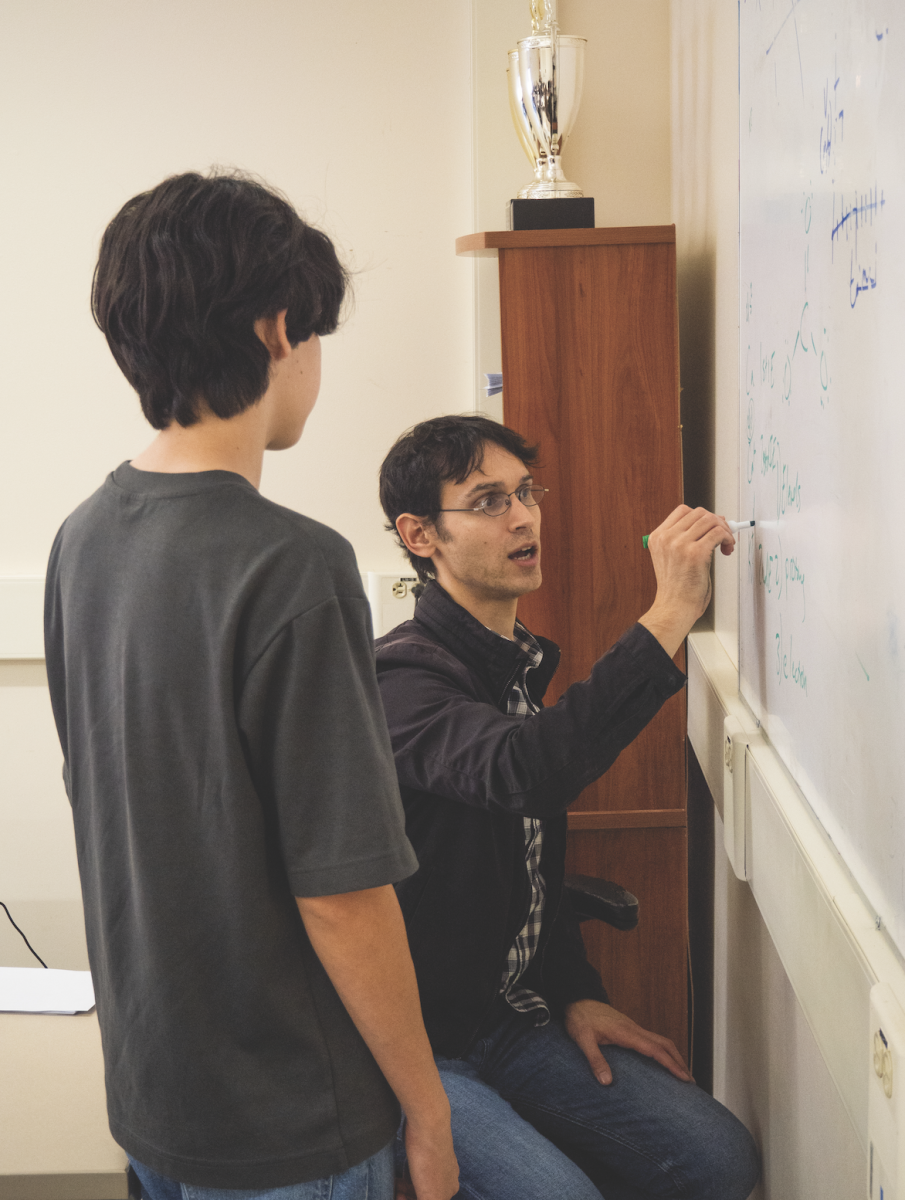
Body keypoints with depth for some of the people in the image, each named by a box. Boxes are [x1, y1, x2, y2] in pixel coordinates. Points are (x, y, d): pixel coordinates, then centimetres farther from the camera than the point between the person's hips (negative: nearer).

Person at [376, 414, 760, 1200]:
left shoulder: (520, 663, 10)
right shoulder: (403, 678, -20)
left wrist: (578, 994, 9)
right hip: (412, 1042, -8)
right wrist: (670, 614, -40)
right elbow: (519, 771, -42)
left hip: (511, 1017, 8)